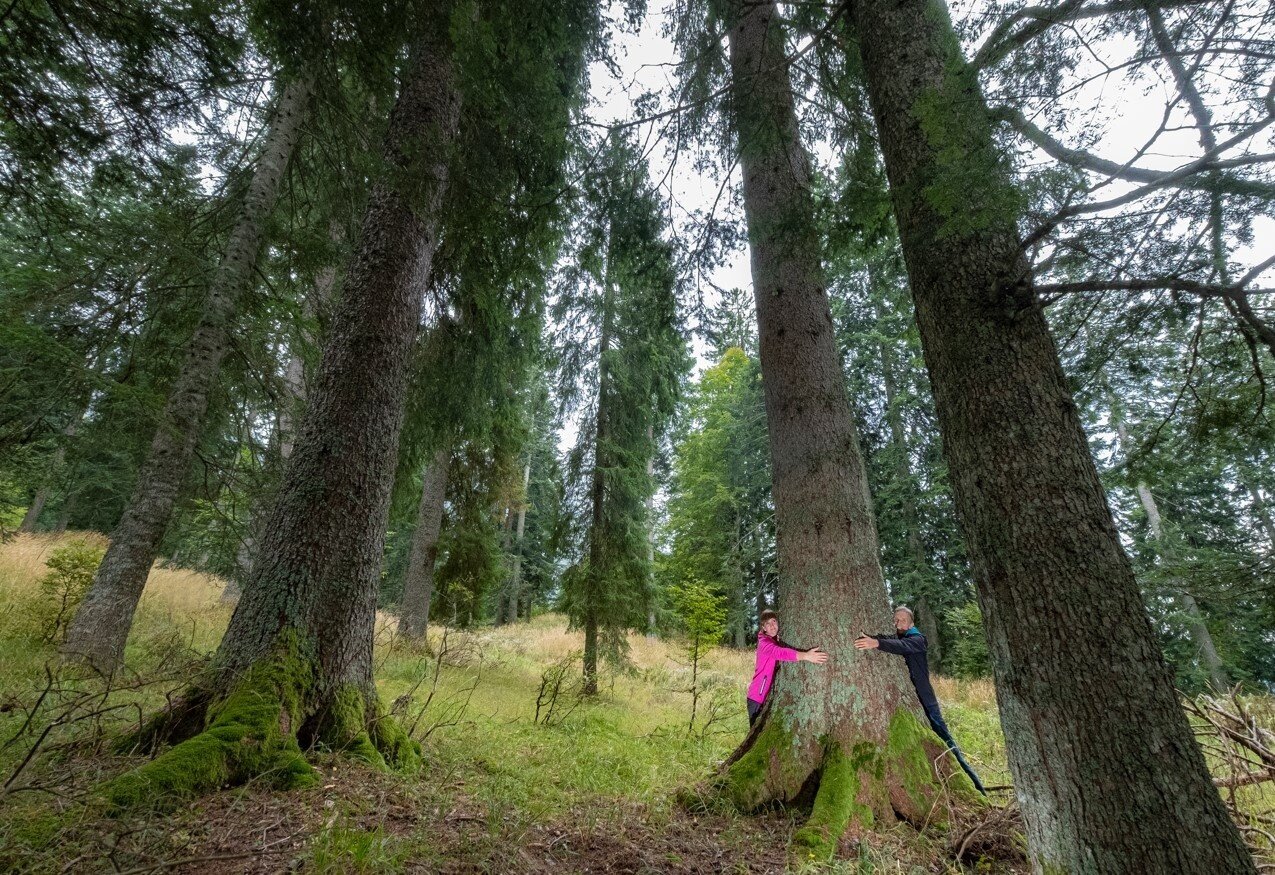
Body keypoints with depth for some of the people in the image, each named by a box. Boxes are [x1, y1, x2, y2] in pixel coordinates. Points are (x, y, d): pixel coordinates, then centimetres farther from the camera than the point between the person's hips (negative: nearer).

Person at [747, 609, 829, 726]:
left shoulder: (779, 641, 10)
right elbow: (779, 652, -37)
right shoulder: (764, 643, -18)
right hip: (758, 697, -7)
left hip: (772, 697, 8)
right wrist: (805, 656, -48)